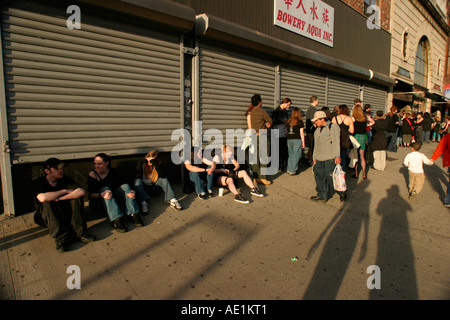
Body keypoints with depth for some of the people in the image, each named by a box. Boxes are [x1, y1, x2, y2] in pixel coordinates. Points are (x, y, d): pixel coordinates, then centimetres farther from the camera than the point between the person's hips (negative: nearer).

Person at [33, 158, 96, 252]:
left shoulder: (65, 179, -4)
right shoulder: (38, 183, -11)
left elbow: (81, 191, -21)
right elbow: (43, 198, -35)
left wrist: (60, 198, -27)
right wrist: (65, 191, -23)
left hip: (64, 213, 3)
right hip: (45, 217, -2)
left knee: (77, 196, -21)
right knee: (48, 203, -33)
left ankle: (79, 233, -30)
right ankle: (61, 237, -41)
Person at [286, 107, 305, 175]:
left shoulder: (288, 122, 6)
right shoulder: (300, 122, -3)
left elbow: (286, 131, 8)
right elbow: (301, 133, -3)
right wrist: (303, 142, 4)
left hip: (289, 140, 4)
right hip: (297, 140, -4)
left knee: (290, 154, 15)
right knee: (296, 155, 3)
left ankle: (289, 170, 17)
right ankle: (292, 171, 4)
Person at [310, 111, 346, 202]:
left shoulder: (333, 127, -5)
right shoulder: (317, 130, 18)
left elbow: (336, 142, -14)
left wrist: (337, 155, -21)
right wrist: (314, 157, 20)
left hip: (330, 158, -7)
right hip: (320, 159, 8)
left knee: (331, 177, -5)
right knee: (319, 176, 6)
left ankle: (342, 192, 18)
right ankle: (322, 196, 16)